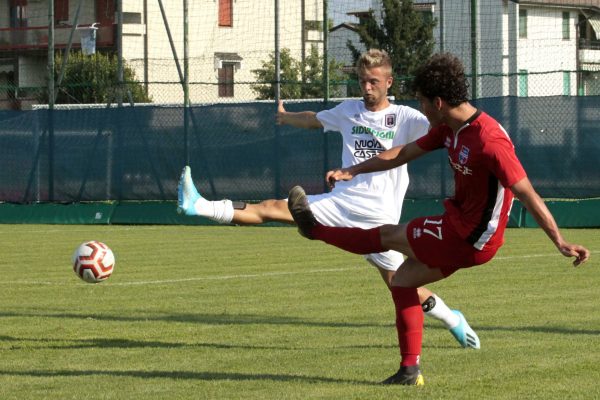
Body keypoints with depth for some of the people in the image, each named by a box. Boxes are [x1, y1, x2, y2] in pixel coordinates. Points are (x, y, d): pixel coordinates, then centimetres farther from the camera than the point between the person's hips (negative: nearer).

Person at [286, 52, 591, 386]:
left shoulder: (490, 141, -28)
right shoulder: (449, 129, 1)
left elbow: (528, 195, -28)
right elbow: (405, 153, 15)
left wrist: (561, 242, -29)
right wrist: (353, 171, 19)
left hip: (470, 238, -9)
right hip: (460, 224, 9)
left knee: (387, 235, 8)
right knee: (403, 280, 16)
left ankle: (315, 229, 31)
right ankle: (410, 370, 20)